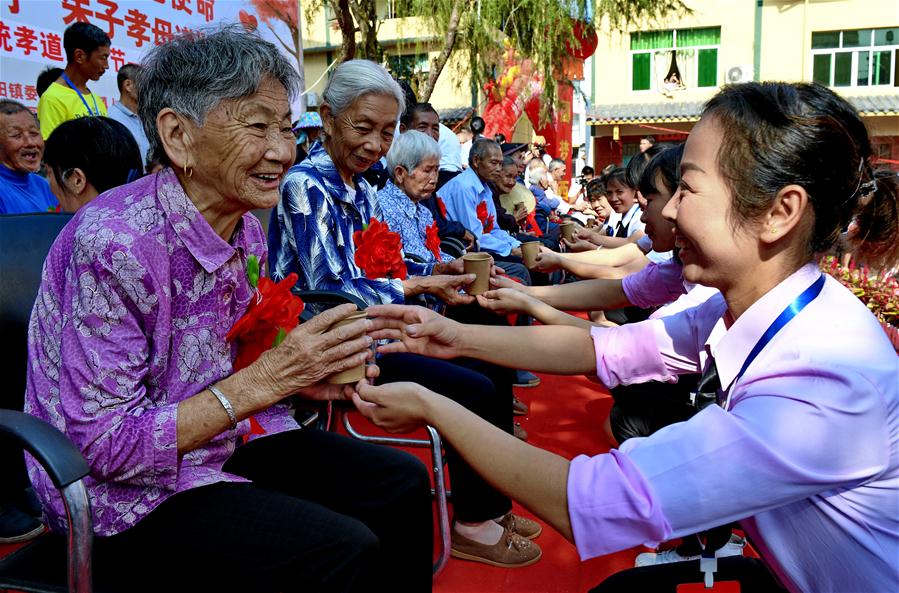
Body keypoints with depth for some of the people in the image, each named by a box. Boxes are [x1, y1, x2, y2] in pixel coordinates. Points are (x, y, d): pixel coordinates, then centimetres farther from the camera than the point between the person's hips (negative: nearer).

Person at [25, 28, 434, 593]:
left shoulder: (245, 228, -2)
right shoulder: (114, 243, -26)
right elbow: (105, 445, -23)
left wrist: (305, 372, -11)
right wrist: (266, 380, -28)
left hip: (226, 441, 7)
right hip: (125, 498, -7)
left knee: (403, 486, 0)